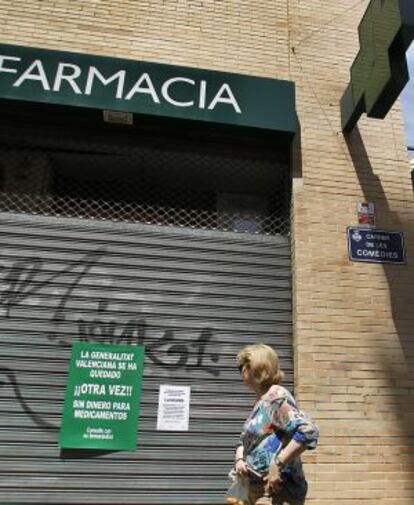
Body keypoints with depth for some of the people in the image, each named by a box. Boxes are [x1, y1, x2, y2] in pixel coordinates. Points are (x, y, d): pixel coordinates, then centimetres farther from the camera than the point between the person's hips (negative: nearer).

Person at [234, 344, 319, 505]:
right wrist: (239, 459, -1)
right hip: (260, 490, 9)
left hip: (276, 491, -9)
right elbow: (244, 441, 20)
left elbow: (308, 431, -28)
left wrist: (278, 465, -24)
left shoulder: (276, 396, -15)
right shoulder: (260, 401, 12)